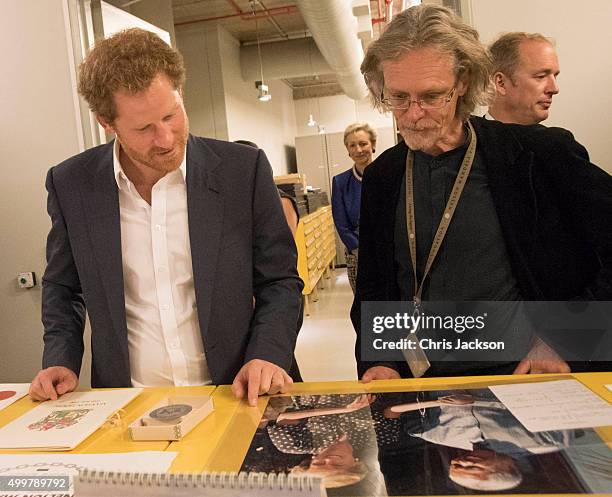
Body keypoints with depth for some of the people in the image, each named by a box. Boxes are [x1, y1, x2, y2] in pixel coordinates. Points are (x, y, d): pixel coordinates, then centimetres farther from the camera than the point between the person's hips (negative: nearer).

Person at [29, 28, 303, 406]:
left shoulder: (245, 169, -7)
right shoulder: (70, 185, -2)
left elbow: (279, 281, 0)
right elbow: (63, 288, 13)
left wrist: (268, 355, -14)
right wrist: (62, 361, 0)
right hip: (128, 403, 2)